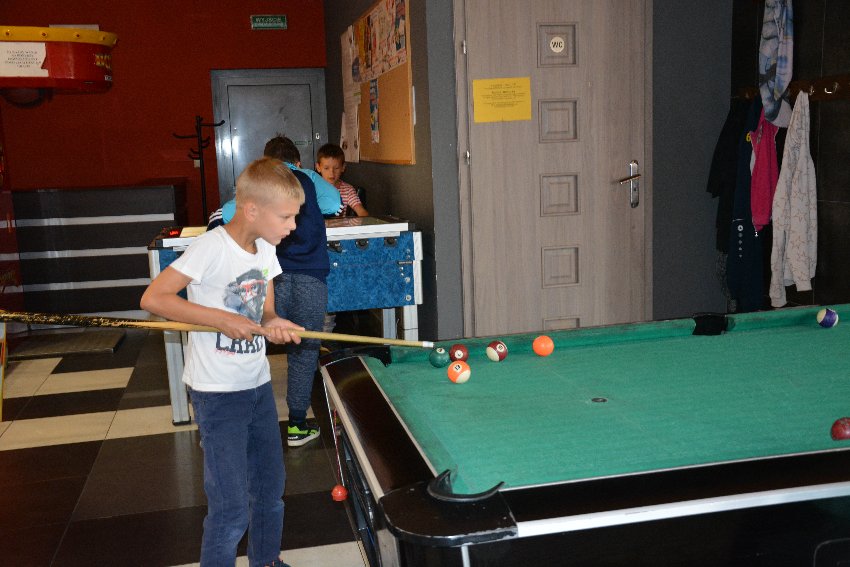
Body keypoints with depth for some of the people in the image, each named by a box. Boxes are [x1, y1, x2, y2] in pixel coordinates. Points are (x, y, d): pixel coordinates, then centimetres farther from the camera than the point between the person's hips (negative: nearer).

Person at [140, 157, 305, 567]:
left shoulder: (266, 250, 4)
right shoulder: (212, 248, -19)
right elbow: (152, 298, -21)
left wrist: (272, 326, -11)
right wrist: (221, 319, -24)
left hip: (259, 384, 8)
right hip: (217, 393, -8)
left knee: (271, 487, 19)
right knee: (231, 509, -4)